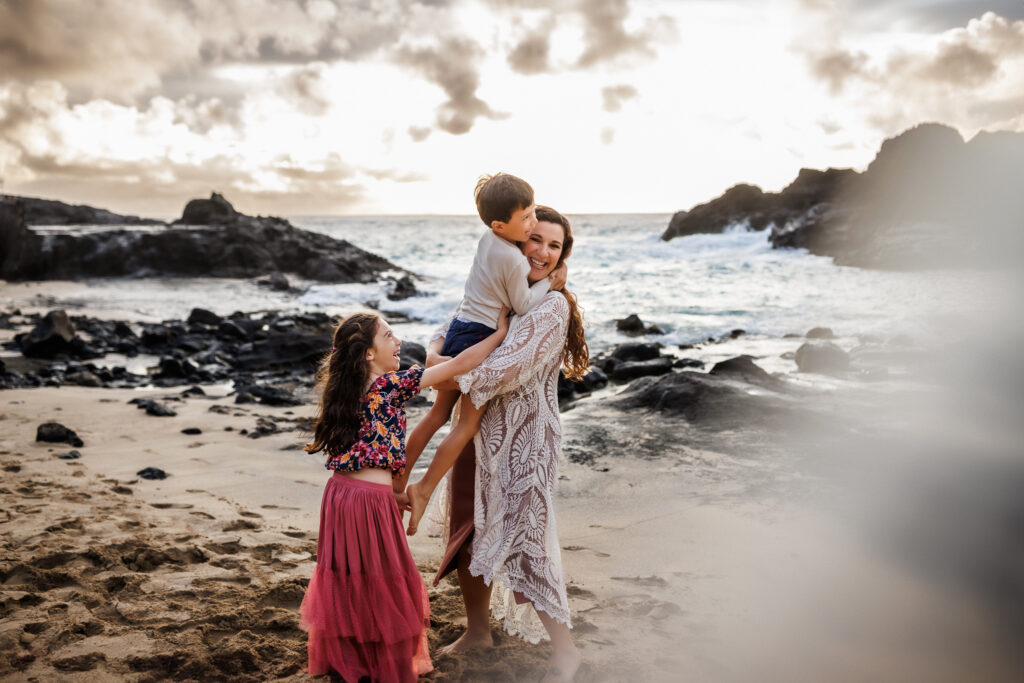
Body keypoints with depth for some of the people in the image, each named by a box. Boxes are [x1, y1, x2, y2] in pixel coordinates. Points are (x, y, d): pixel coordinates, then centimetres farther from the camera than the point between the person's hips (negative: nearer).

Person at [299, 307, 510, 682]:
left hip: (340, 493, 7)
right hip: (373, 498, -7)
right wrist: (500, 332, -3)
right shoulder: (392, 384, -12)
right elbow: (458, 365, -11)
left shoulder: (344, 389, 6)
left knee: (348, 580, 19)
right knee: (386, 588, 9)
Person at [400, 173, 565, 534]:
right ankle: (423, 490, 4)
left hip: (458, 329, 9)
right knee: (468, 423, 2)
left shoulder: (487, 238, 5)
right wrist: (549, 282, 2)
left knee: (438, 413, 17)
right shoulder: (514, 260, -20)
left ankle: (398, 480, 24)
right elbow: (524, 305, -8)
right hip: (481, 339, -9)